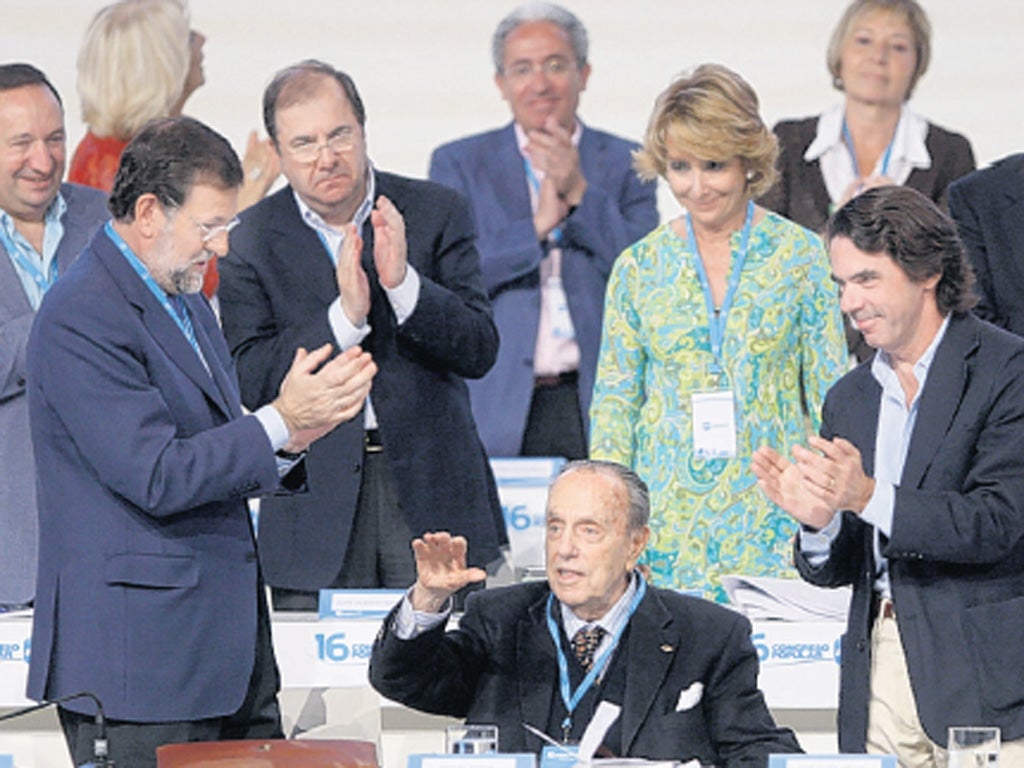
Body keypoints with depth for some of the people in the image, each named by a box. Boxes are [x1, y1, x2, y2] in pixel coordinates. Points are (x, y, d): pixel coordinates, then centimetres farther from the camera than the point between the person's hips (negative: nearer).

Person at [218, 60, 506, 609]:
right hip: (319, 498, -1)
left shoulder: (436, 213, 3)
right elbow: (249, 379, -7)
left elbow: (479, 351, -3)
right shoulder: (252, 240, 2)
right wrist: (344, 317, -20)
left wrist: (403, 284, -19)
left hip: (431, 495, 1)